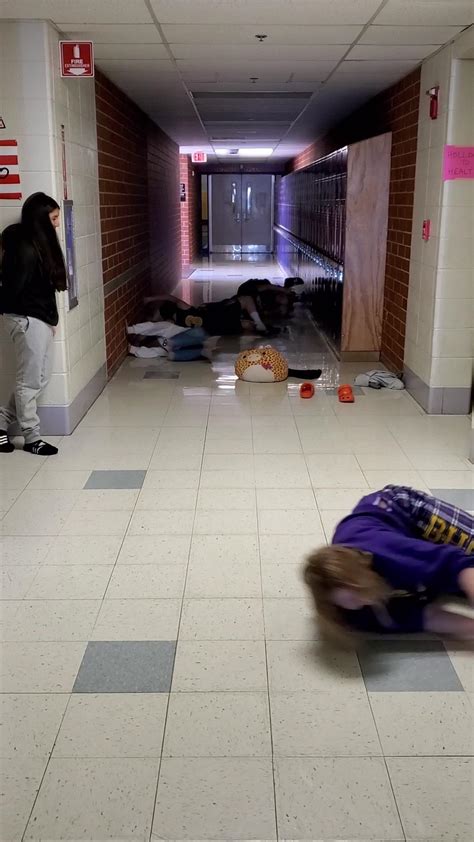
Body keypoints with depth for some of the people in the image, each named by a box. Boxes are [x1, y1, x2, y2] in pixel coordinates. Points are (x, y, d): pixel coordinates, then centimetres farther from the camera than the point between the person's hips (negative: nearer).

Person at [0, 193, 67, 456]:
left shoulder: (40, 244, 9)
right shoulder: (25, 249, -20)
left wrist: (50, 318, 8)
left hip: (40, 319, 10)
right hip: (27, 320, -10)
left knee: (40, 378, 15)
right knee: (31, 379, 1)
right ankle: (31, 437, 14)